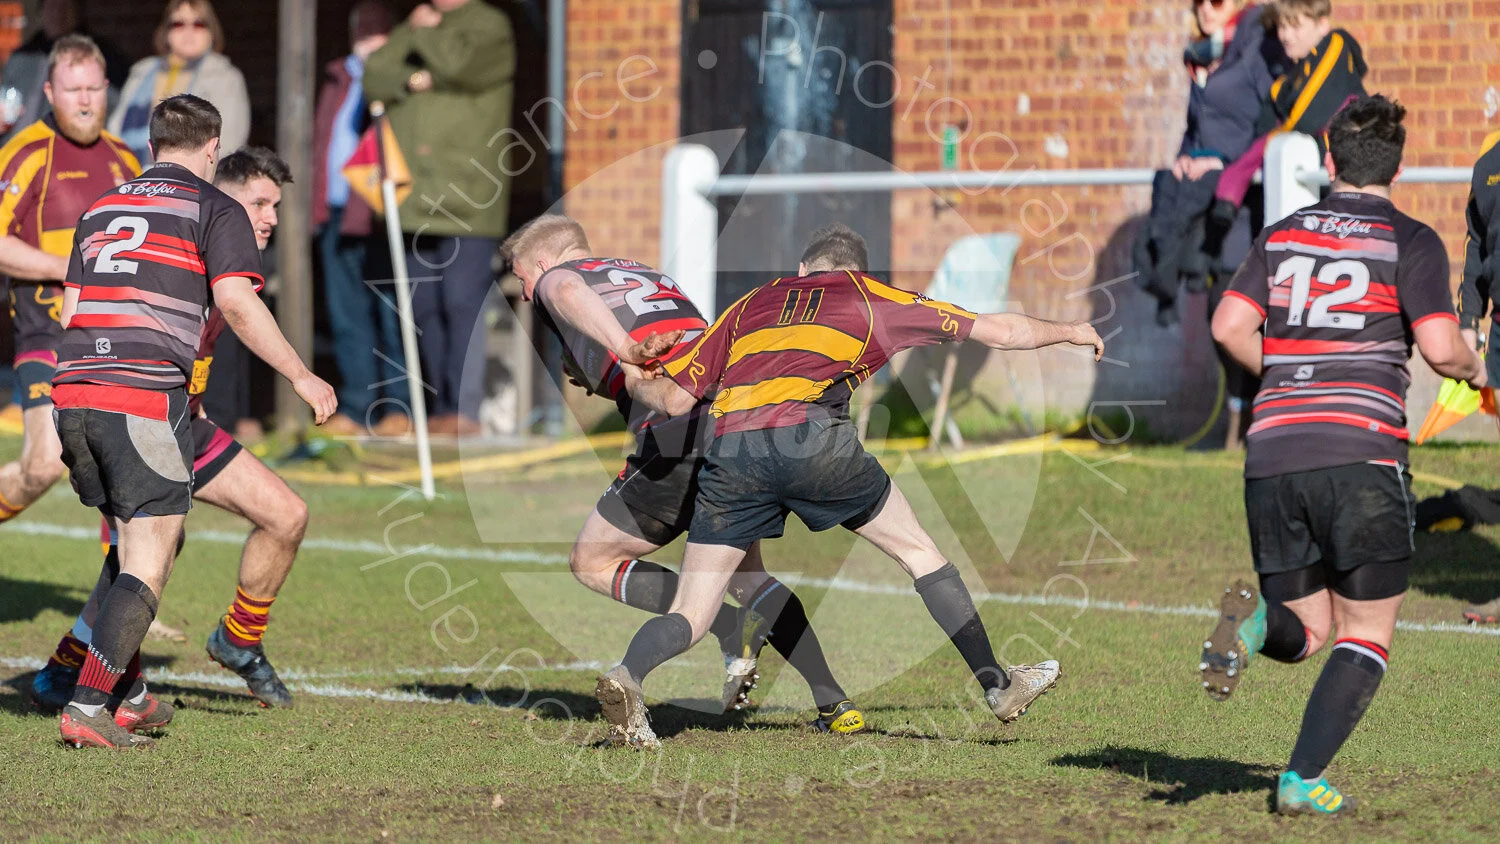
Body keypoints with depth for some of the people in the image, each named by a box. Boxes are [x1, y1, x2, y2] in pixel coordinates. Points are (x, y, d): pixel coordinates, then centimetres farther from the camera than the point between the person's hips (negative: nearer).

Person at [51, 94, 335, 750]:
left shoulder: (100, 209, 22)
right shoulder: (215, 211, 3)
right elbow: (236, 303, -10)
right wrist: (301, 377, -3)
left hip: (73, 397, 7)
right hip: (147, 397, -7)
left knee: (132, 545, 24)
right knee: (148, 567, -3)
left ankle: (128, 695, 27)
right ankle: (86, 708, -15)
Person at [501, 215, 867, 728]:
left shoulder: (556, 280, 13)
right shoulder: (652, 277, 33)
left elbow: (569, 294, -13)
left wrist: (624, 348, -32)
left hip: (678, 438, -7)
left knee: (592, 563, 11)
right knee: (748, 576, 24)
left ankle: (734, 630, -7)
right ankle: (836, 704, 12)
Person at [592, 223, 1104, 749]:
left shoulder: (751, 304, 30)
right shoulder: (872, 298, 25)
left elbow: (675, 398, 23)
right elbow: (999, 332, 30)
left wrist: (633, 383, 45)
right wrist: (1069, 331, 47)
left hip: (728, 447, 2)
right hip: (811, 439, -2)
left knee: (690, 617, 6)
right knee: (919, 551, 20)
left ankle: (627, 676, -24)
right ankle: (997, 686, 21)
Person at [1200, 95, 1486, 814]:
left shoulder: (1283, 235, 14)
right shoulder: (1410, 242, 1)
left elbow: (1229, 327, 7)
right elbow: (1439, 347, -8)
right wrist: (1473, 370, 14)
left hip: (1272, 451, 4)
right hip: (1360, 452, -4)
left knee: (1308, 630, 14)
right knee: (1367, 636, 7)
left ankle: (1256, 622, -20)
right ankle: (1303, 780, -6)